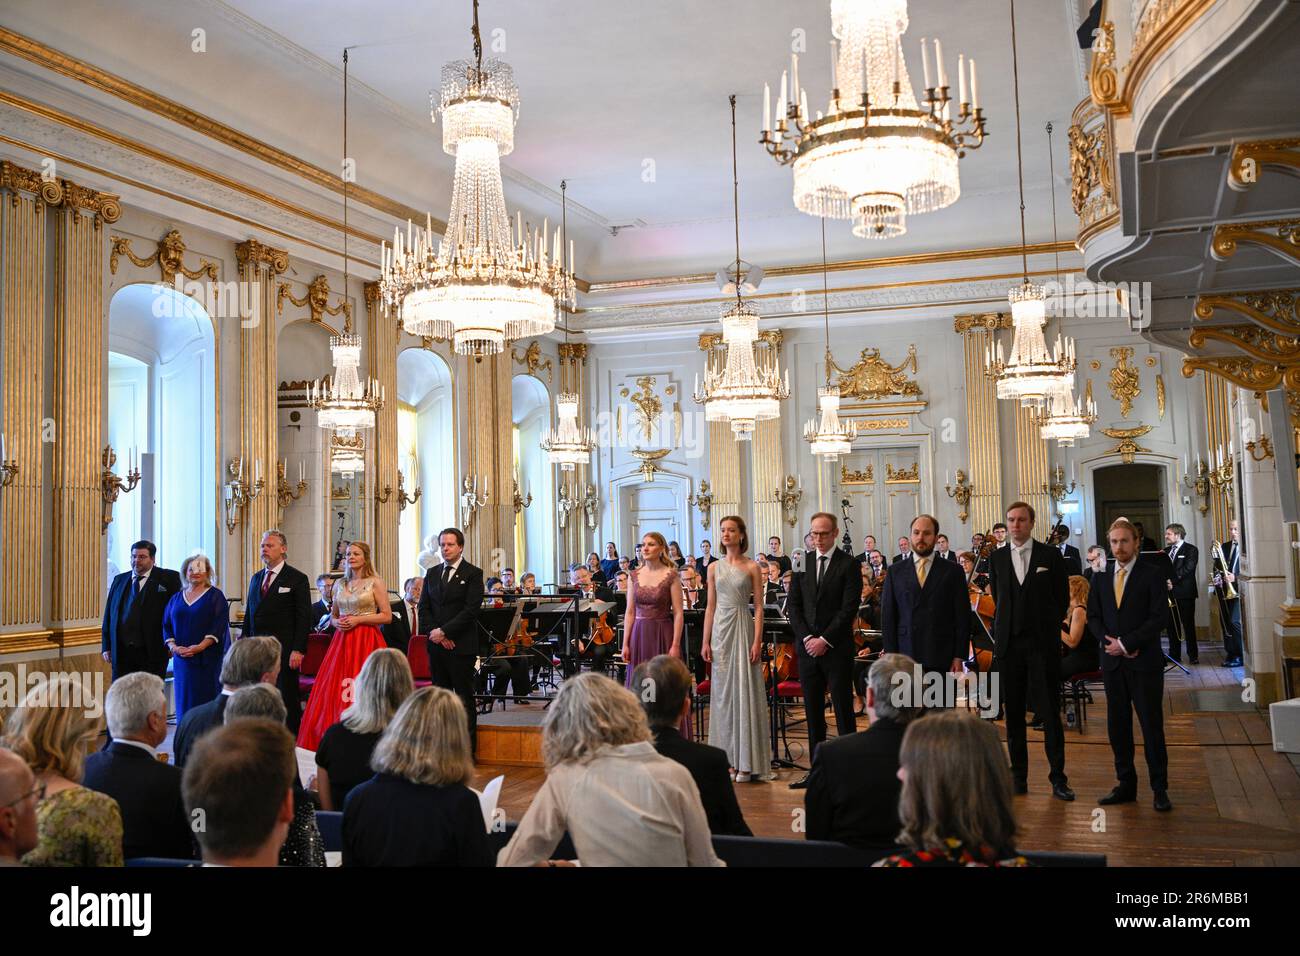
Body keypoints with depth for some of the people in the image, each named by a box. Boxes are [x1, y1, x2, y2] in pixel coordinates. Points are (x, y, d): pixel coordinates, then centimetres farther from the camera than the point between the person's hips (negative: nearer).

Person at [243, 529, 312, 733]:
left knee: (287, 699, -2)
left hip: (284, 650, -6)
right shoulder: (255, 578, 17)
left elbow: (304, 617, -7)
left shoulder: (297, 578, -2)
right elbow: (249, 615, 18)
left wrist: (298, 650, -14)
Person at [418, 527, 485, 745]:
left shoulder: (473, 574, -3)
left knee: (464, 695, -1)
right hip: (436, 644, 5)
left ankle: (467, 747, 4)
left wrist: (444, 631, -14)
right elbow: (424, 608, 10)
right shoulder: (432, 573, 14)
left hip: (462, 645, -5)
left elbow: (471, 610, -12)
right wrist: (435, 632, -5)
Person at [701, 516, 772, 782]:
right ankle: (727, 757, 13)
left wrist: (757, 641, -11)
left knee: (745, 691, -3)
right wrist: (705, 642, 4)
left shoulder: (751, 567, 0)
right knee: (723, 693, 6)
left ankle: (746, 762, 3)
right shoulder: (714, 568, 9)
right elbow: (710, 607, 10)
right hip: (720, 630, 3)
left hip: (743, 629, -3)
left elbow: (759, 607, -2)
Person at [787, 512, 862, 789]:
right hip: (807, 647, 4)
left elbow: (849, 608, -9)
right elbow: (793, 605, 7)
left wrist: (825, 640, -13)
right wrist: (806, 637, -5)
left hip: (837, 649, -4)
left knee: (844, 711, 0)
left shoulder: (849, 565, -3)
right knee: (813, 711, 8)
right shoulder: (802, 562, 10)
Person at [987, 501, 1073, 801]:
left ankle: (1058, 777, 5)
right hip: (1009, 644, 2)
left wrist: (1047, 628, 9)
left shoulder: (1051, 556, 2)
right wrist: (1004, 628, 11)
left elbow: (1062, 598, 8)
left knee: (1050, 712, -2)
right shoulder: (997, 558, 8)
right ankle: (1018, 775, 13)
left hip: (1043, 644, -2)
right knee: (1013, 713, 5)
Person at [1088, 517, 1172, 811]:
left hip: (1145, 663, -4)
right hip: (1112, 662, 4)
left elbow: (1159, 617, -11)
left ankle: (1160, 788, 9)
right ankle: (1126, 784, 18)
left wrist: (1126, 643, -14)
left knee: (1152, 726, 0)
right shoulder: (1101, 576, 10)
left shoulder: (1152, 574, -4)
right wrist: (1109, 642, -7)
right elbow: (1093, 616, 11)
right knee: (1117, 726, 8)